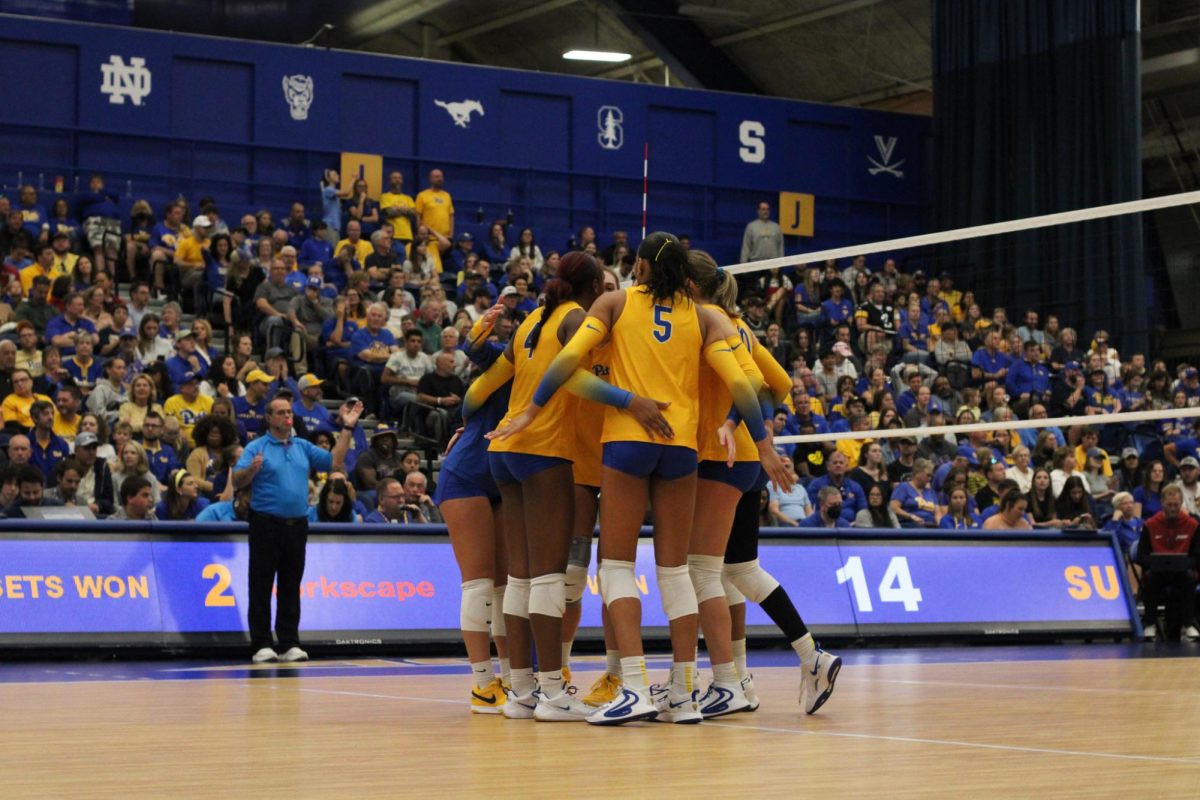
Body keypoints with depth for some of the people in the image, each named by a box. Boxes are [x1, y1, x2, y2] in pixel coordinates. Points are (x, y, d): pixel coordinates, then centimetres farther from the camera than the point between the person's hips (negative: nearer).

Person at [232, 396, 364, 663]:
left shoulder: (303, 447, 14)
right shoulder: (256, 448, -2)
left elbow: (335, 462, 12)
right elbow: (237, 482, -10)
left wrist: (347, 428, 9)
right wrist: (252, 469, -31)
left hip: (297, 524, 5)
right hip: (266, 523, -5)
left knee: (291, 587, 8)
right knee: (261, 586, -3)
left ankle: (289, 644, 12)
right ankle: (261, 645, 0)